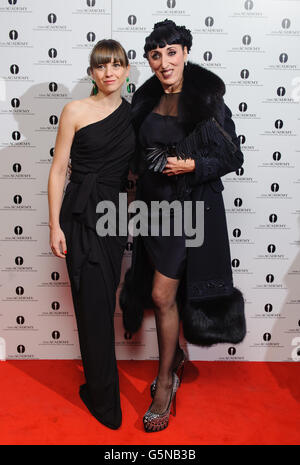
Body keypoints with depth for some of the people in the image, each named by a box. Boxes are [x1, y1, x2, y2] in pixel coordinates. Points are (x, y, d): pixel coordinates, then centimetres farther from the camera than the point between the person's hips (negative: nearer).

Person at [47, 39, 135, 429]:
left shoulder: (133, 113, 10)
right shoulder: (76, 111, -2)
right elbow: (58, 169, -3)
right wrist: (55, 225, -8)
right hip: (82, 213, -3)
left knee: (101, 300, 10)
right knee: (97, 303, 0)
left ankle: (99, 390, 24)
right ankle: (106, 401, 17)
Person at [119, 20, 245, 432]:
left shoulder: (207, 98, -8)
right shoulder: (147, 99, 9)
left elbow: (233, 156, -8)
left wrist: (191, 165, -20)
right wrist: (141, 169, 2)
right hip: (154, 204, 6)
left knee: (162, 295, -5)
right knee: (164, 294, 14)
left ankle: (165, 382, 15)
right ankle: (176, 357, 39)